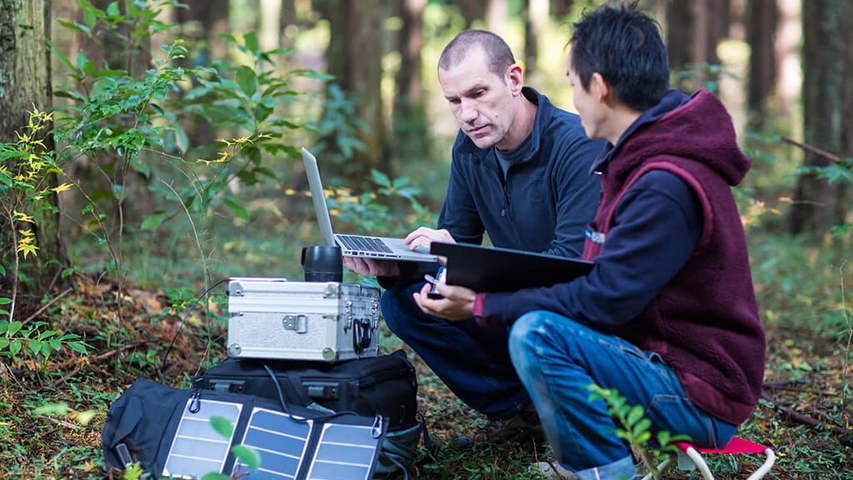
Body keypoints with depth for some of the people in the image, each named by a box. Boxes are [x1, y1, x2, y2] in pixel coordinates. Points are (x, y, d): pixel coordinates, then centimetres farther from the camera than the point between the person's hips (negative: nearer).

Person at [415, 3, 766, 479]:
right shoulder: (643, 159, 9)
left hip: (699, 397, -10)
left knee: (538, 332, -27)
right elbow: (602, 279, 12)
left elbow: (603, 301, -25)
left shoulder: (666, 187, -24)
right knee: (522, 309, 14)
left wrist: (482, 306, -16)